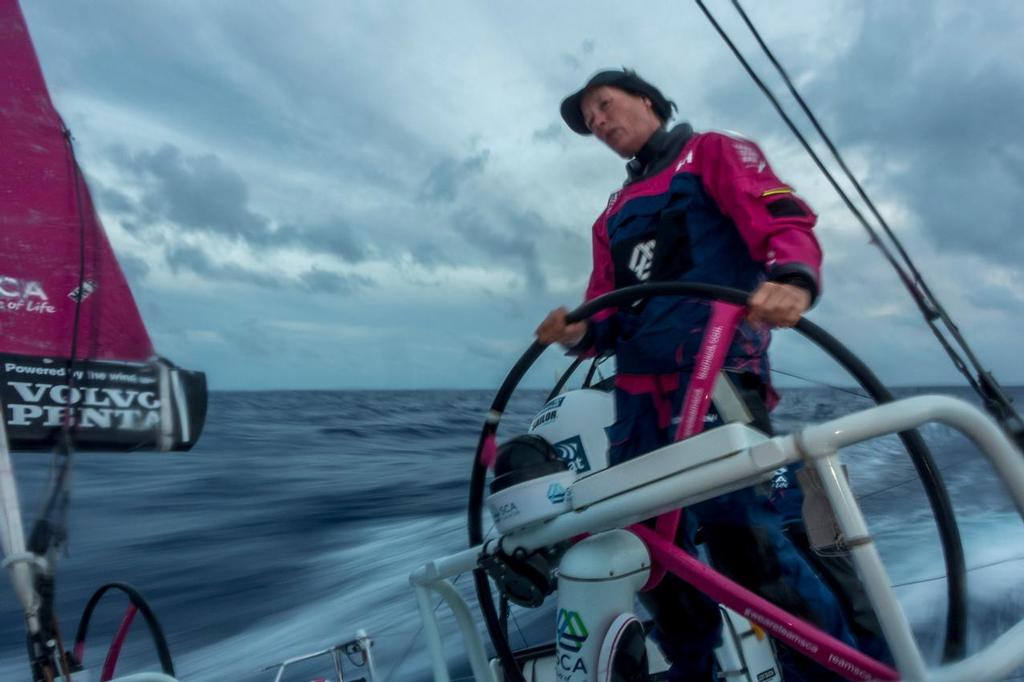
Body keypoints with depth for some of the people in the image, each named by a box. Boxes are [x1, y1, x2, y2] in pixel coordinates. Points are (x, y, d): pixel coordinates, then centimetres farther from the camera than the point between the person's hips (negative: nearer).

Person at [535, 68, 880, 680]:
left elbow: (783, 221, -6)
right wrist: (580, 331, -3)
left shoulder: (712, 152, 11)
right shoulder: (614, 214, 29)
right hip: (639, 395, 7)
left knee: (743, 538, -20)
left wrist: (793, 280, -29)